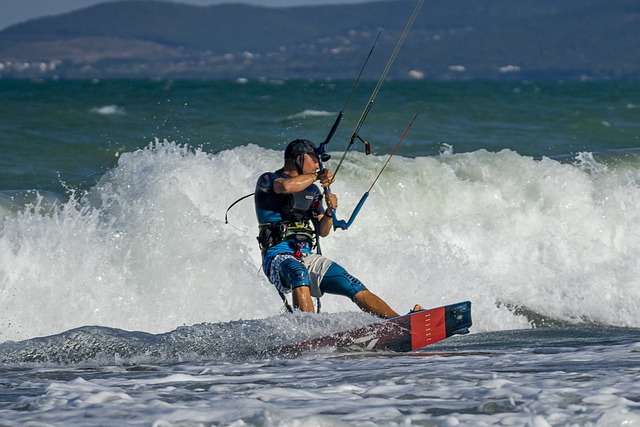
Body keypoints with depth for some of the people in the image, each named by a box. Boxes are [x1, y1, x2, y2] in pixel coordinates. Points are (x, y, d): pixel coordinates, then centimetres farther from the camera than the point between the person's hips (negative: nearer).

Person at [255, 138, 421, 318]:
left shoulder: (312, 190, 22)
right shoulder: (268, 180, 2)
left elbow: (322, 231, 19)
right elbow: (286, 186, -24)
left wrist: (330, 212, -3)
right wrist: (318, 176, -8)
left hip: (308, 257, 7)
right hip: (278, 255, -7)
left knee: (355, 288, -9)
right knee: (299, 274, -41)